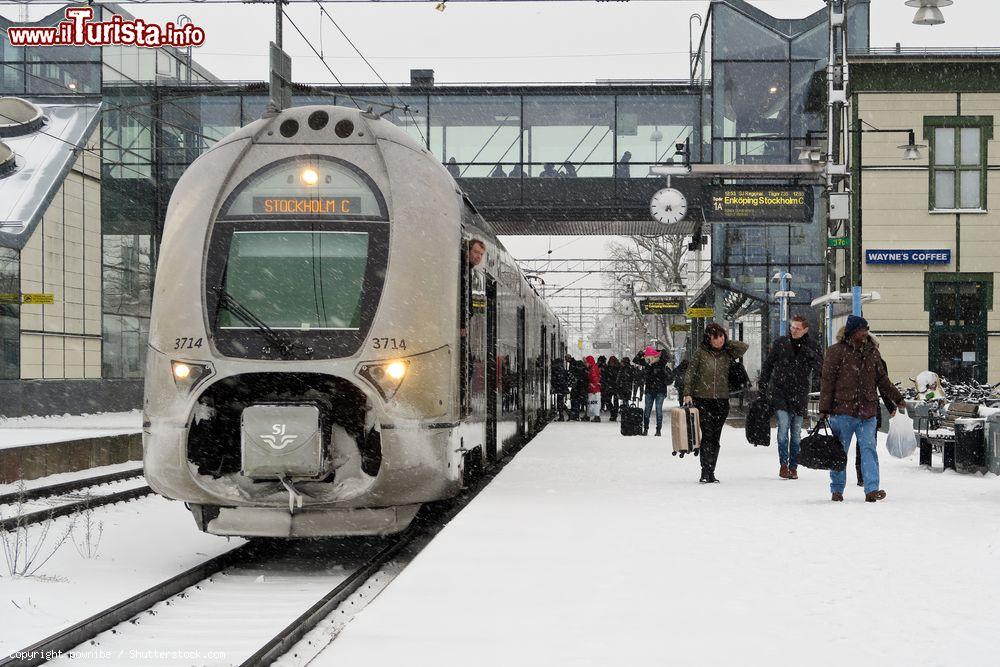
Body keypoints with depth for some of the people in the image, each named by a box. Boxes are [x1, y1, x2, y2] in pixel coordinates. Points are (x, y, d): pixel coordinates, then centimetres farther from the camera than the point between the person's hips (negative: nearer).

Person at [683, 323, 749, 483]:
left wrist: (725, 342, -3)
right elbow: (690, 373, 1)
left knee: (715, 438, 6)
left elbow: (743, 347, -9)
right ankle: (706, 472, -13)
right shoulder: (700, 351, 0)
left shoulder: (727, 353, 7)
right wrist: (687, 393, -6)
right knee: (707, 435, -13)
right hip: (703, 399, -3)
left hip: (722, 401, 3)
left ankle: (710, 473, 13)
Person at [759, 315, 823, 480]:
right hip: (780, 393, -1)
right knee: (783, 425, -14)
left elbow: (820, 372, 0)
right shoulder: (780, 343, 3)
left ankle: (793, 467, 16)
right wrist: (763, 387, 7)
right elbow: (767, 365, 11)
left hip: (799, 395, 1)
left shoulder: (812, 348, 2)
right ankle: (783, 464, -5)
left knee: (796, 432, 6)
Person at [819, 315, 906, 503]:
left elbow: (882, 379, 22)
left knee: (869, 449, -6)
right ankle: (837, 490, 16)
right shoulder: (836, 351, -1)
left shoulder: (872, 352, 13)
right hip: (843, 410, -3)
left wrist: (897, 398, 22)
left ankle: (872, 490, -11)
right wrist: (824, 409, -7)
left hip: (867, 412, 3)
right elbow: (827, 381, -3)